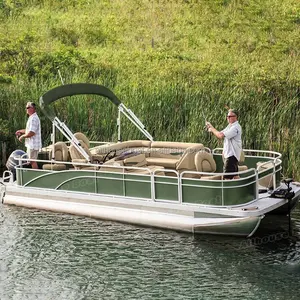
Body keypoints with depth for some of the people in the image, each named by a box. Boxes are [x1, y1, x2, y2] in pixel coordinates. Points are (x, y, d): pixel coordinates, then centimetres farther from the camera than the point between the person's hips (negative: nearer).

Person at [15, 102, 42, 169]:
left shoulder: (33, 119, -20)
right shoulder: (32, 117, 15)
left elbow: (31, 133, -25)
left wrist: (22, 136, -12)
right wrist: (21, 131, 19)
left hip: (33, 144, -11)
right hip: (31, 144, 11)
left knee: (33, 161, -4)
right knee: (32, 161, 16)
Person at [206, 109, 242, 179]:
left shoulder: (235, 127, -17)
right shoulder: (230, 126, 16)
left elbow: (221, 135, -25)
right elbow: (220, 134, 13)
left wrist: (212, 128, -13)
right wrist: (212, 129, -4)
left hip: (232, 154, -10)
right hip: (229, 154, 10)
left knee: (227, 177, -11)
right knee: (235, 175, 16)